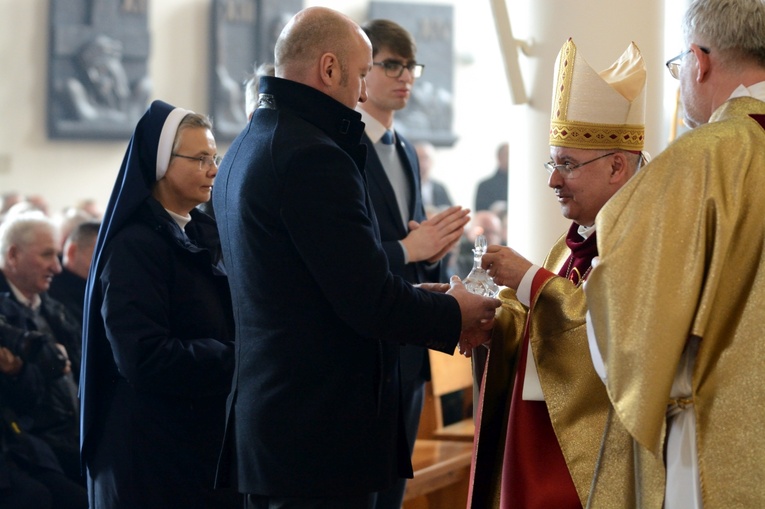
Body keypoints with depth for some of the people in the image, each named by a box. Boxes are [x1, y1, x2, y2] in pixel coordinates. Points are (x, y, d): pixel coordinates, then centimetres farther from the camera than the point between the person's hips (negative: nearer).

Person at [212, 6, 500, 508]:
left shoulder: (245, 150, 14)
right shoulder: (312, 157, -18)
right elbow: (369, 302, -20)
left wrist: (417, 299, 15)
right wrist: (455, 314, -2)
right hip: (320, 434, -10)